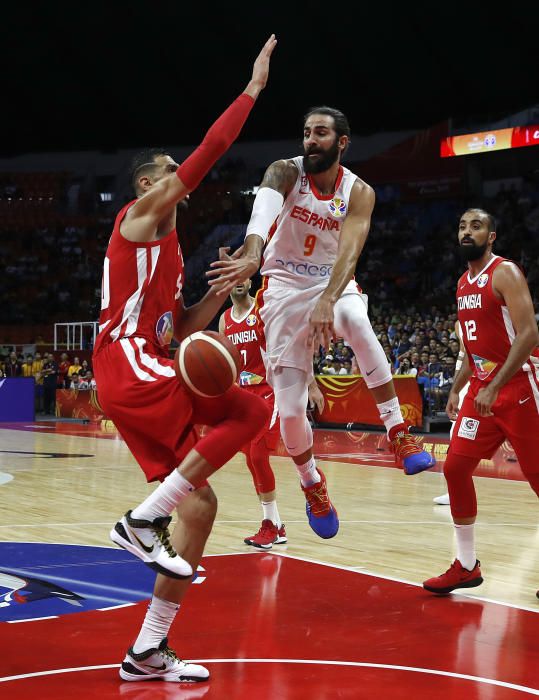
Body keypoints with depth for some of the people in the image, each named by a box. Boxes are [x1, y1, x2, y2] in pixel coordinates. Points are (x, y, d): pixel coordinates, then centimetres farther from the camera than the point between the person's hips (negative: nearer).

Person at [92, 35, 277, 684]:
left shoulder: (170, 250, 26)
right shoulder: (139, 213, 0)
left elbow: (176, 328, 27)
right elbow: (211, 150, -7)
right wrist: (254, 87, -4)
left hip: (141, 376, 9)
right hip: (129, 367, -9)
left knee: (199, 507, 4)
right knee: (250, 411, -18)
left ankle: (147, 653, 7)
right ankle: (144, 519, -15)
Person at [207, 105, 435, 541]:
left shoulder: (358, 192, -10)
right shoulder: (286, 172, -13)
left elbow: (349, 251, -27)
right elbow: (265, 206, -37)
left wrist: (327, 301, -46)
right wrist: (252, 253, -60)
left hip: (333, 284, 0)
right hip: (285, 288, 0)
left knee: (356, 320, -38)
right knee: (290, 408, -7)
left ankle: (399, 435, -32)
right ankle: (312, 485, 22)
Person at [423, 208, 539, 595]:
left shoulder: (505, 273, -11)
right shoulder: (464, 283, 15)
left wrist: (495, 387, -24)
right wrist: (456, 389, 17)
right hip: (481, 389, 8)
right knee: (455, 468, 2)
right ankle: (467, 565, 11)